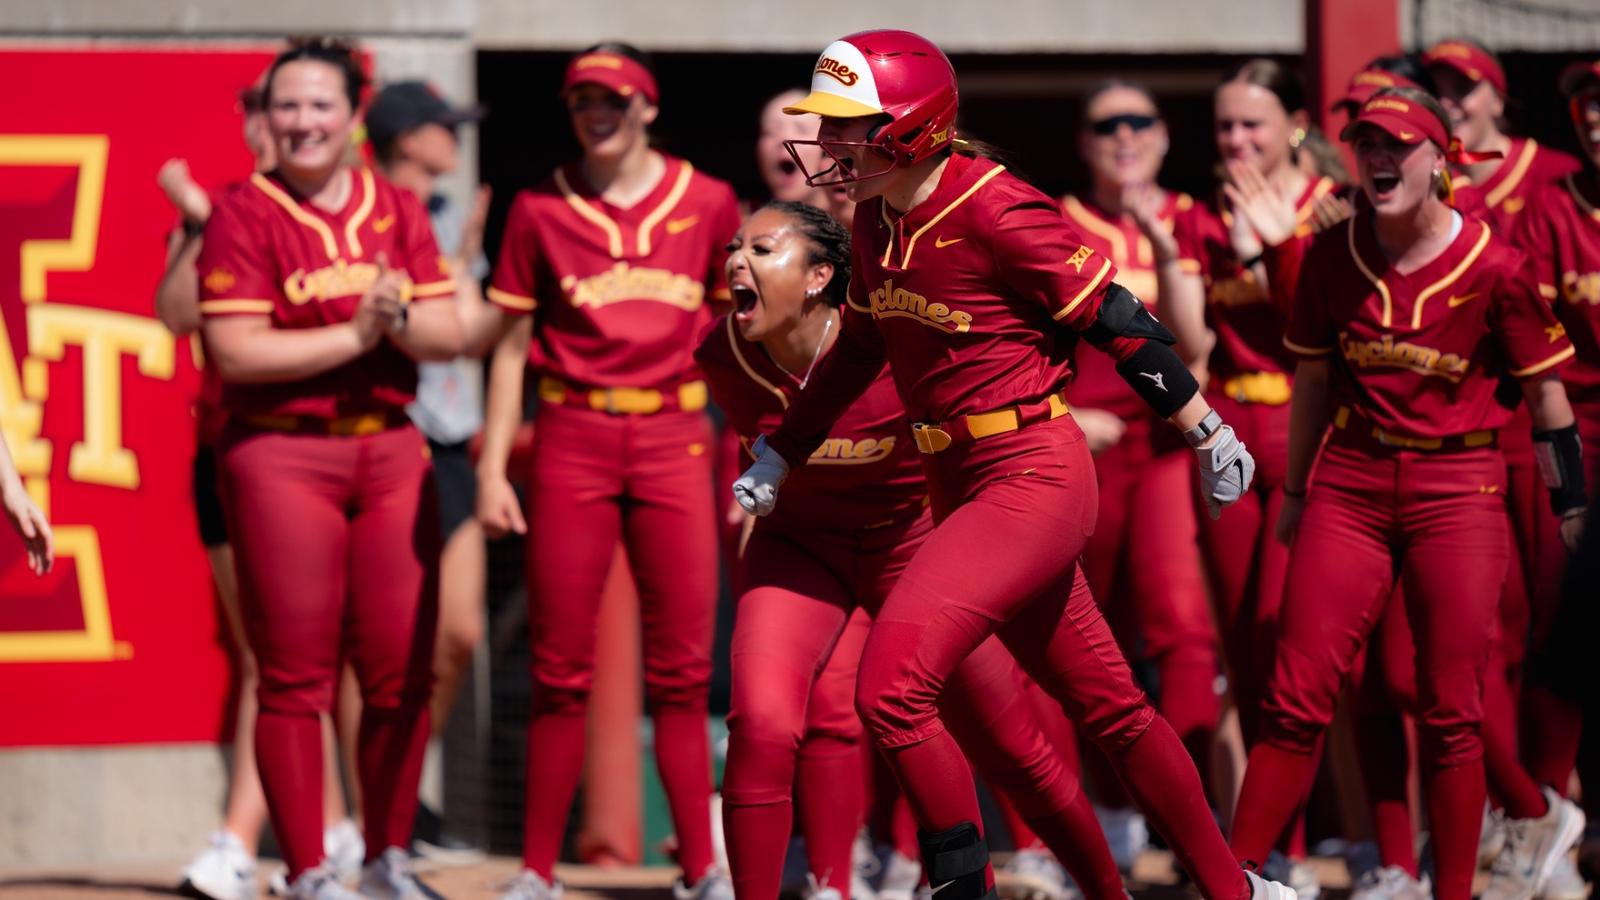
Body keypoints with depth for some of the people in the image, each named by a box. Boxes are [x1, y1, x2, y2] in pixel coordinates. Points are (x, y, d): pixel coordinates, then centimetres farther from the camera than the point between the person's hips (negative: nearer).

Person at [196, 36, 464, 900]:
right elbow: (235, 350, -12)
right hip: (280, 455, -4)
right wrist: (353, 334, -13)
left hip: (391, 452, 4)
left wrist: (399, 318, -14)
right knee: (295, 674, -3)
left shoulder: (397, 212, 11)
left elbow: (448, 335, 7)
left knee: (401, 670, 4)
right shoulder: (244, 215, -3)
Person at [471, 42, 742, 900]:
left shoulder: (708, 203, 4)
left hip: (675, 439, 0)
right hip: (572, 438, 0)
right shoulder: (539, 210, 3)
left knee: (682, 668, 1)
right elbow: (512, 343, 6)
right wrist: (492, 467, 0)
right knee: (561, 667, 3)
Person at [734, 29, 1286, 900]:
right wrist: (775, 459, 23)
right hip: (960, 491, 8)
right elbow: (857, 349, 21)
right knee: (1107, 707, 17)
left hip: (1033, 479, -8)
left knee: (891, 686, -20)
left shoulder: (992, 209, -19)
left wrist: (1208, 436, -6)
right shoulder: (876, 220, 6)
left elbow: (1115, 319, -13)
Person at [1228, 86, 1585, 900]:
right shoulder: (1331, 257, 2)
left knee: (1451, 711, 2)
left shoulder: (1494, 267, -7)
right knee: (1296, 699, -2)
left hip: (1459, 494, -2)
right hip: (1350, 484, 2)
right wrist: (1294, 490, 18)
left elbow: (1543, 386, 2)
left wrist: (1571, 497, 6)